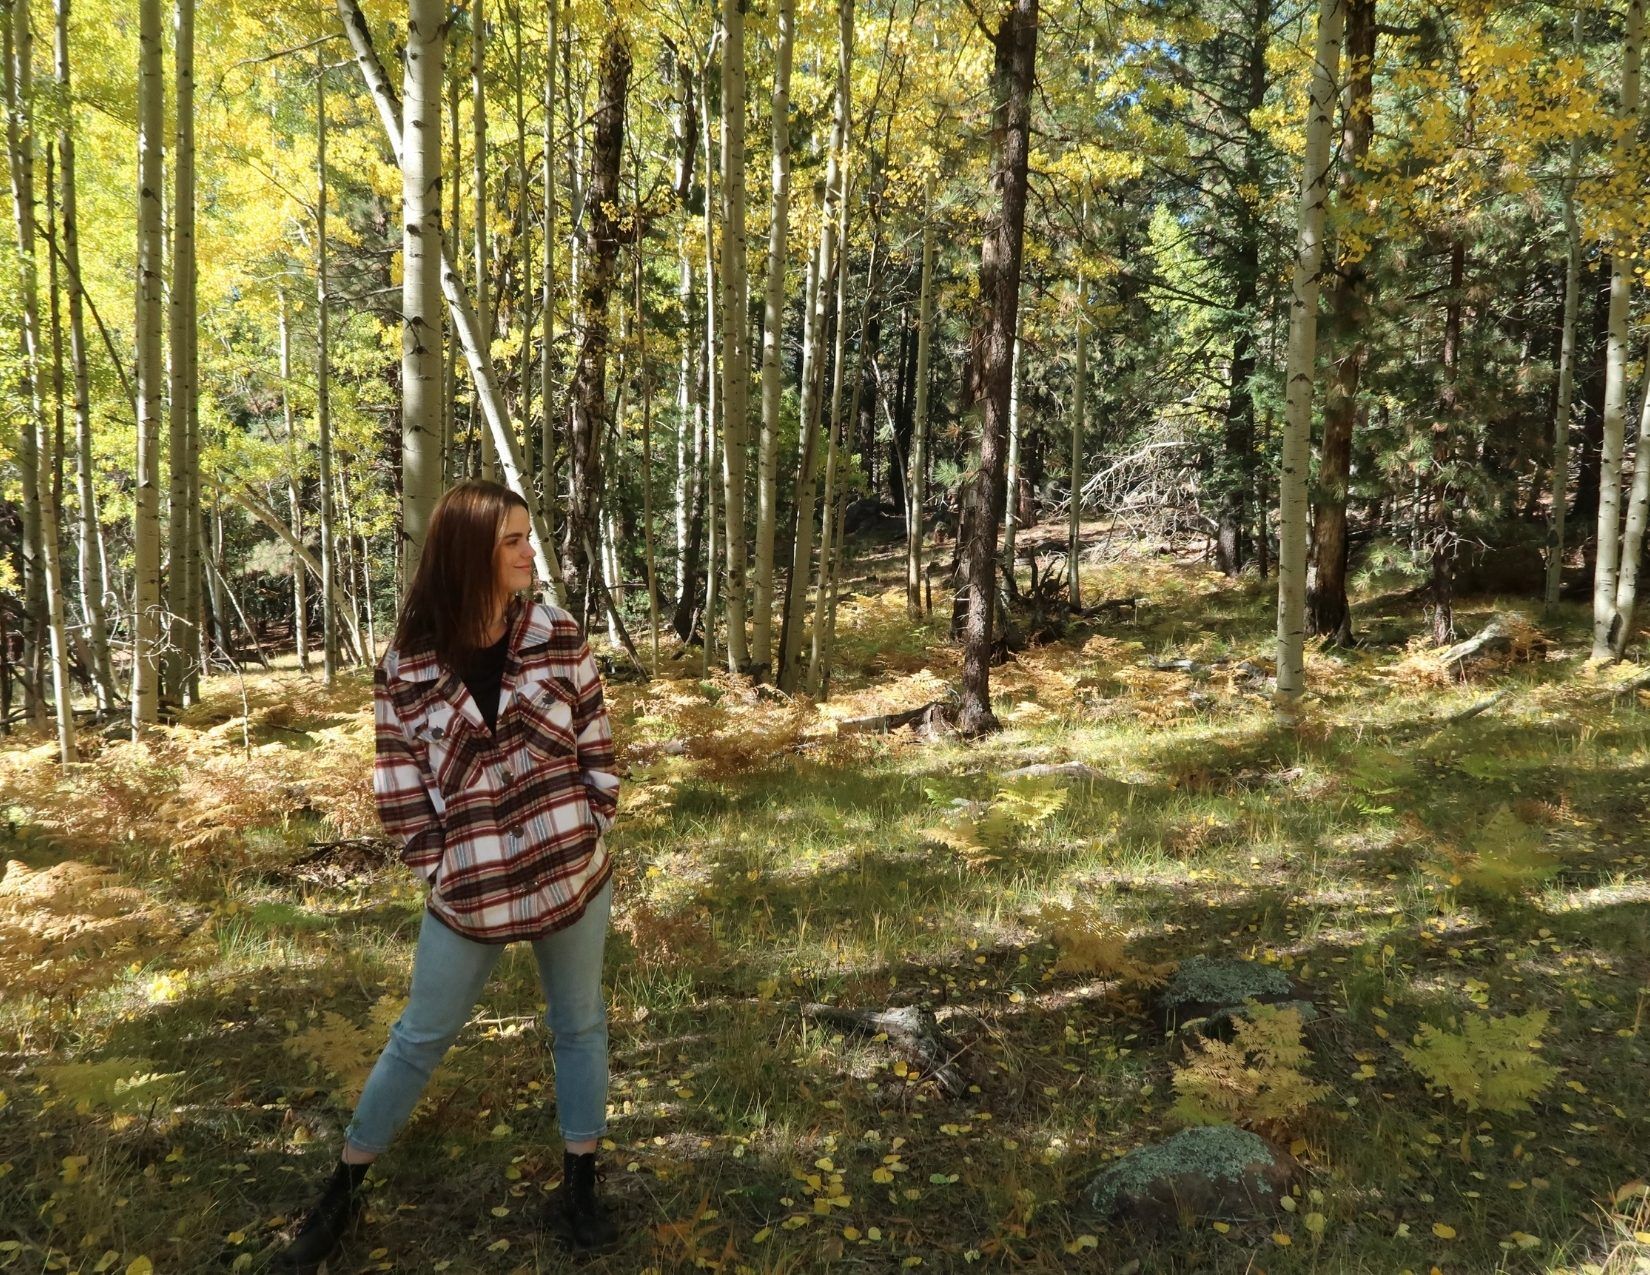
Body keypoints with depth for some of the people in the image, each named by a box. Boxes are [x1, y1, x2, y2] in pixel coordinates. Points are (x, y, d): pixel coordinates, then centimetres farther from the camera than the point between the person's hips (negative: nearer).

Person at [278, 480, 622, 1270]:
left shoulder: (557, 637, -6)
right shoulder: (407, 666, -10)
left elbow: (596, 747, 0)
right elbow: (399, 792, -5)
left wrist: (589, 837, -4)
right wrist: (444, 873, -7)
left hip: (573, 876, 2)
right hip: (468, 893, -1)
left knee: (578, 1023, 15)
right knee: (421, 1037, 14)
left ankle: (580, 1183, 36)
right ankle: (342, 1190, 35)